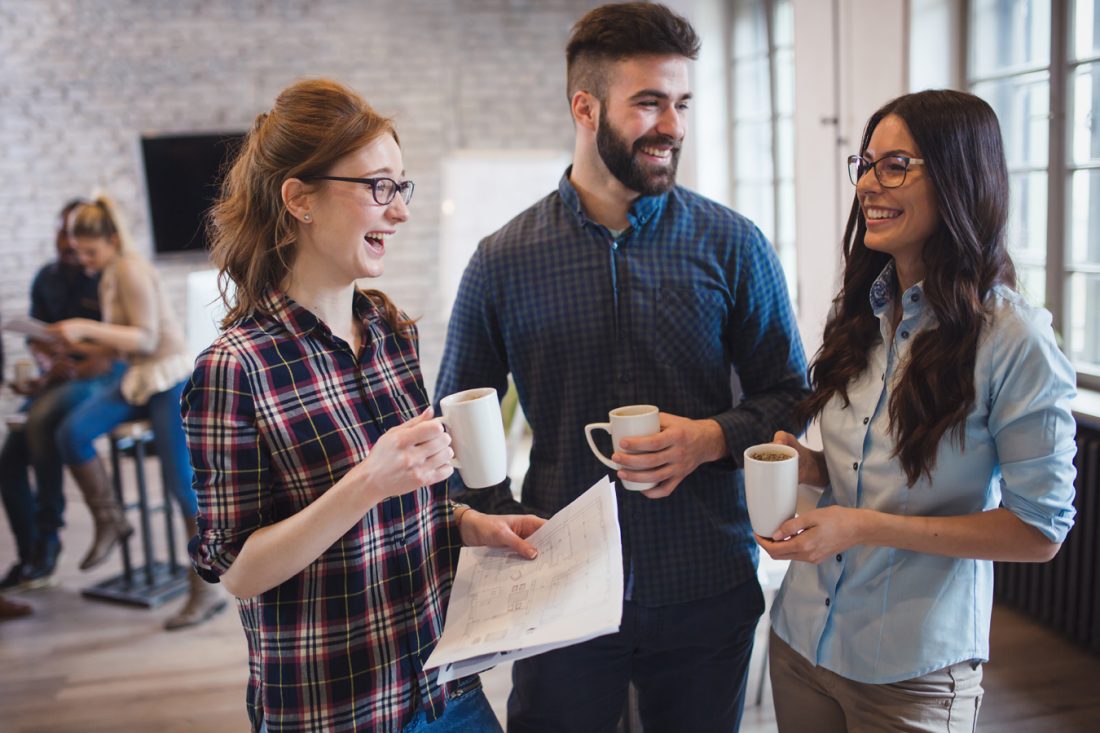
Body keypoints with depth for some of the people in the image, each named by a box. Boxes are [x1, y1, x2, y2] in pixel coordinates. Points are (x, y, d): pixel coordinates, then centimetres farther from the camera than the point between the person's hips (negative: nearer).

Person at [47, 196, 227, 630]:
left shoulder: (131, 270, -12)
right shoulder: (109, 275, 14)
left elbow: (146, 338, -18)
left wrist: (88, 328, -22)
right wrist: (79, 345, 9)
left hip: (169, 380, -8)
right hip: (137, 379, 8)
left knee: (182, 483, -9)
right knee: (71, 432, -17)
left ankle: (207, 590, -1)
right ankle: (109, 520, 2)